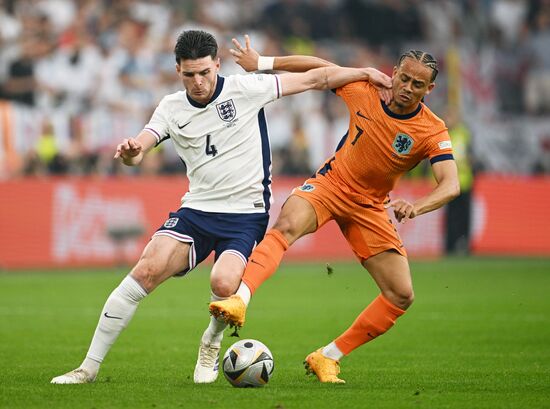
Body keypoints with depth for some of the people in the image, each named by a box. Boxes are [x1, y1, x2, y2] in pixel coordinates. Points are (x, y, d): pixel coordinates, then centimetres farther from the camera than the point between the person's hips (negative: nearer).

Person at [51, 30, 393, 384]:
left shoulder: (245, 89, -4)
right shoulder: (172, 108, 5)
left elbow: (314, 79, 2)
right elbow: (137, 152, -6)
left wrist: (365, 72, 1)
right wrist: (129, 153, -30)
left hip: (247, 213, -3)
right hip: (196, 209, 3)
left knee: (224, 283, -30)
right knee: (147, 269, -19)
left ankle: (212, 343, 7)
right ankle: (90, 367, -12)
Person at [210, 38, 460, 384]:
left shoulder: (433, 132, -18)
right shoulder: (365, 91, -13)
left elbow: (451, 185, -31)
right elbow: (320, 69, 2)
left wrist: (415, 207, -51)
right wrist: (261, 63, 2)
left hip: (370, 206, 1)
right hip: (330, 184, -1)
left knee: (402, 295, -7)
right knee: (288, 225, -34)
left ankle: (328, 358, 5)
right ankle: (239, 300, -53)